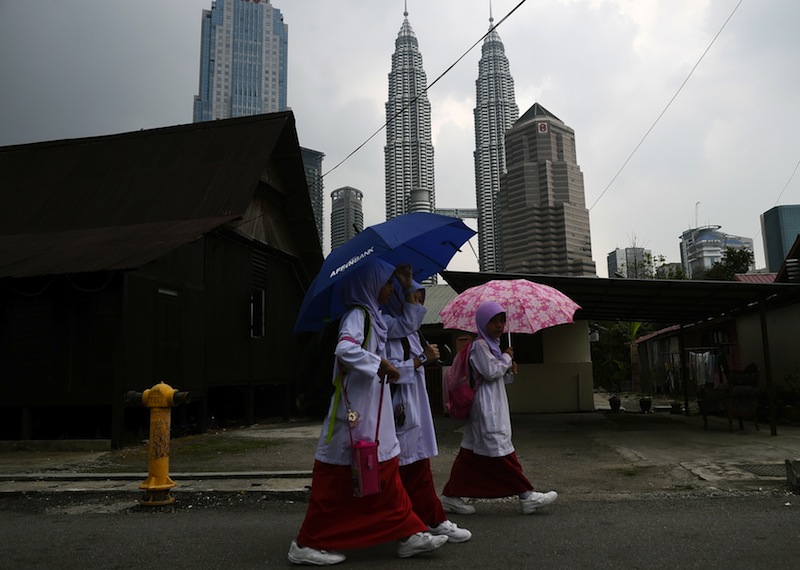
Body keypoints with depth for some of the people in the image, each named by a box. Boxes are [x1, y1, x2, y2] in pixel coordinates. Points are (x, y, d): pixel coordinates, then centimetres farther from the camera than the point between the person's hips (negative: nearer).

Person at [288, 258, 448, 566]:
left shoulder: (370, 315, 13)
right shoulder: (358, 314, -14)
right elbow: (345, 350, -31)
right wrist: (380, 363, -23)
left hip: (371, 412, 9)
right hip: (357, 413, -9)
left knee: (384, 474, 13)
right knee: (341, 483, 1)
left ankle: (409, 533, 22)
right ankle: (307, 545, 14)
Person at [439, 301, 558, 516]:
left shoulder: (492, 345, 20)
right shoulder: (480, 345, -11)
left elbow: (500, 378, 25)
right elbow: (490, 371, -20)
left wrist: (510, 371, 4)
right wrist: (506, 358, -5)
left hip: (493, 406, 10)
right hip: (487, 407, -10)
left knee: (471, 453, 10)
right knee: (501, 450, -5)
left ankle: (451, 496, 14)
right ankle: (526, 496, 0)